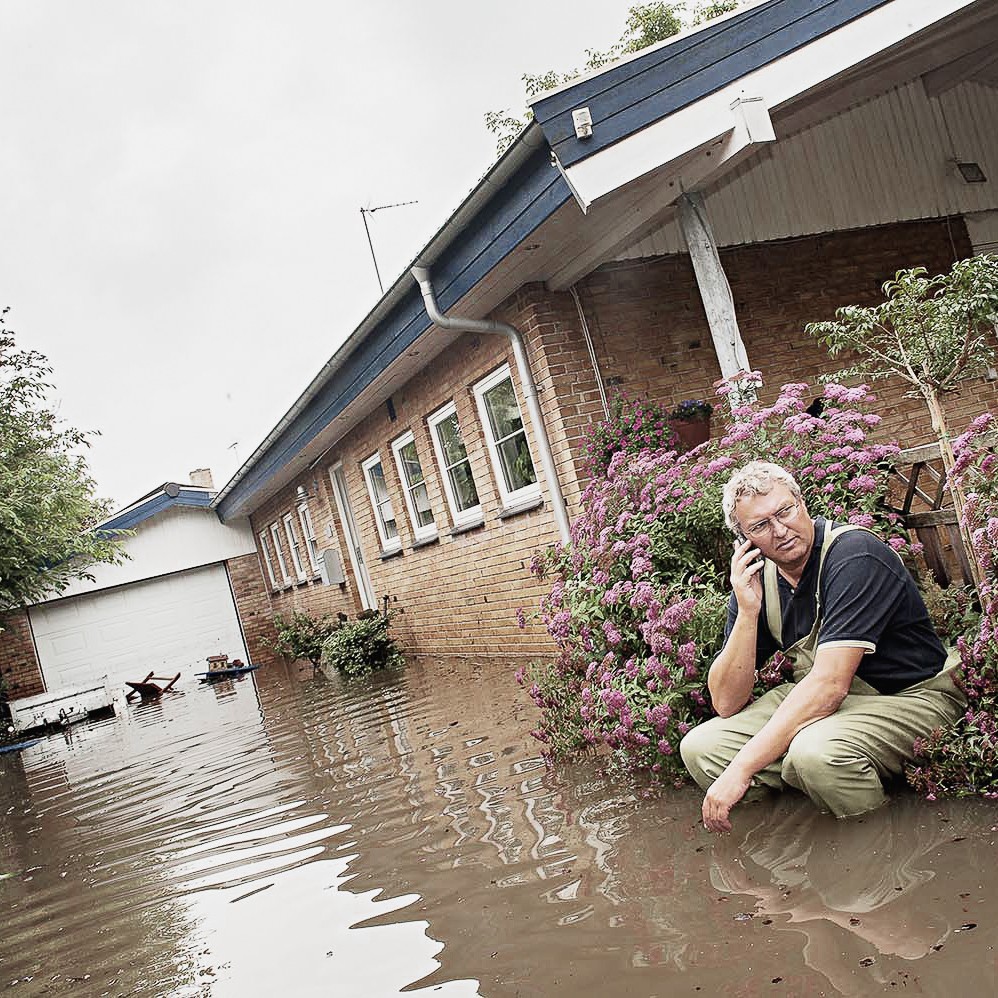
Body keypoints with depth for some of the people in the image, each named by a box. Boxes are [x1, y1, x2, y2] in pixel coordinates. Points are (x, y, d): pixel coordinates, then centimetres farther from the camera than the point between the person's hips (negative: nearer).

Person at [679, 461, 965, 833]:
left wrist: (742, 768, -31)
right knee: (699, 747, -9)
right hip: (819, 703, 7)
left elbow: (829, 685, -30)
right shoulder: (755, 579, -2)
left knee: (814, 753, -37)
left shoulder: (855, 555, -21)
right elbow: (727, 703, -6)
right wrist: (747, 612, -20)